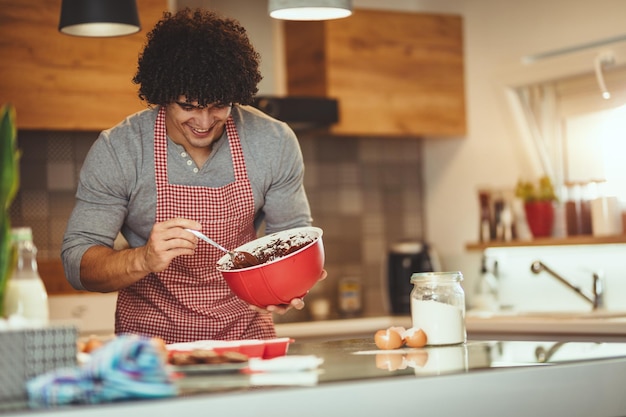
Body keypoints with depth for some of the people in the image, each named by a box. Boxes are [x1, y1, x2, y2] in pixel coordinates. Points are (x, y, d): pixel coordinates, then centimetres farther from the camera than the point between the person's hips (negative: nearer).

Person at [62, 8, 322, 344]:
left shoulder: (275, 143, -6)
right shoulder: (115, 151, -12)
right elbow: (77, 263, -11)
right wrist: (143, 260, -30)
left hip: (245, 330, 2)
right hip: (150, 336, -2)